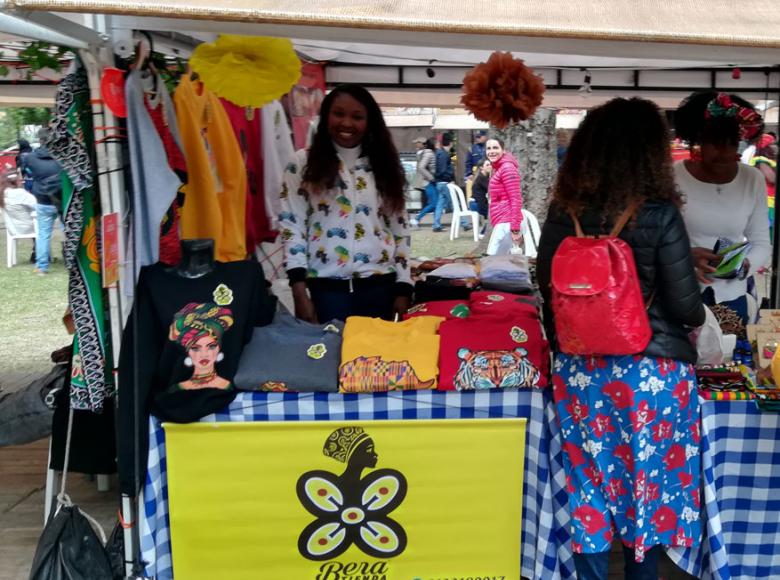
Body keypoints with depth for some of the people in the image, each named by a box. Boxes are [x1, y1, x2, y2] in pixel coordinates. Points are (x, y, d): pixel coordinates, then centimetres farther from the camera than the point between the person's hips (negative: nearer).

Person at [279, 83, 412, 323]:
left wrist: (403, 288, 4)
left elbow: (400, 229, 11)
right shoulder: (303, 164, 3)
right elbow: (291, 228, -2)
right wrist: (299, 293, -10)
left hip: (379, 285, 3)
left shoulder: (382, 166, 11)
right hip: (327, 287, -3)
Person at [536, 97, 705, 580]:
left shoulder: (563, 211, -3)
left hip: (581, 371, 3)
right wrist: (698, 315, 13)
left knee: (589, 485, 14)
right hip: (651, 371, -3)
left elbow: (548, 288, 5)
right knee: (649, 482, 16)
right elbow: (685, 306, -11)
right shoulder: (659, 215, -14)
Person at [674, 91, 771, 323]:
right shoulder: (672, 176, -10)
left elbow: (762, 243, 2)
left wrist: (745, 265, -18)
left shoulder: (753, 179, -1)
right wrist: (686, 256, -27)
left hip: (731, 295, 3)